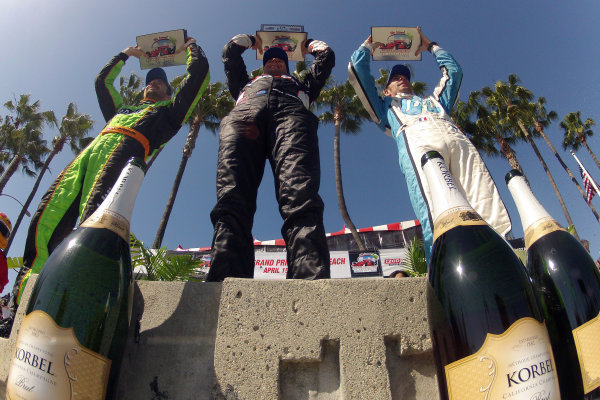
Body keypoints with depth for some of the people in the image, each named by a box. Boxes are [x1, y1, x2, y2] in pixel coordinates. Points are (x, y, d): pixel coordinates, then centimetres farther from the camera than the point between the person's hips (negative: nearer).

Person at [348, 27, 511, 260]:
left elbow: (453, 70, 56)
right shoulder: (387, 106, 38)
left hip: (458, 141, 4)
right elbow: (357, 70, 37)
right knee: (436, 218, -29)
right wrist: (369, 46, 54)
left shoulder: (434, 99, 46)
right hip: (417, 143, -4)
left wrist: (430, 46, 64)